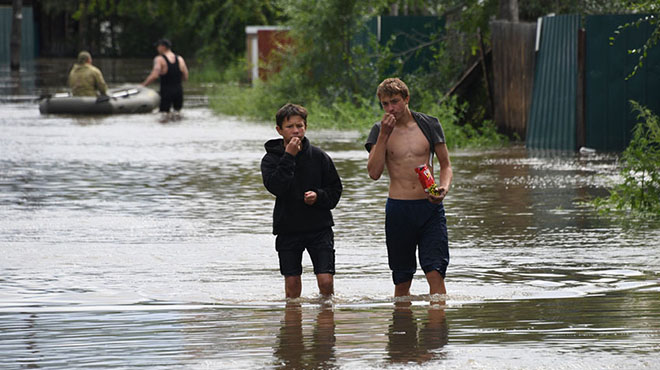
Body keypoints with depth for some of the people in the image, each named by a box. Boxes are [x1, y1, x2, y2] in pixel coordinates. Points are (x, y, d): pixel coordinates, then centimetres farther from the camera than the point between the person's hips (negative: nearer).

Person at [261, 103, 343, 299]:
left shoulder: (319, 156, 0)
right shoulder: (271, 158, -1)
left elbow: (335, 189, 7)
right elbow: (275, 187, -19)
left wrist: (318, 196, -14)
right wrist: (288, 156, -20)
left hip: (319, 226, 0)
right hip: (287, 229, 0)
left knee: (326, 281, -8)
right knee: (292, 284, 3)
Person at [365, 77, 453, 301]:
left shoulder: (429, 125, 4)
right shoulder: (380, 130, 3)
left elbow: (445, 165, 10)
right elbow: (374, 172, -8)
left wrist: (444, 187, -11)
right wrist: (384, 135, -14)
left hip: (430, 207, 0)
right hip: (398, 208, 1)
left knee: (435, 273, -12)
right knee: (402, 278, 7)